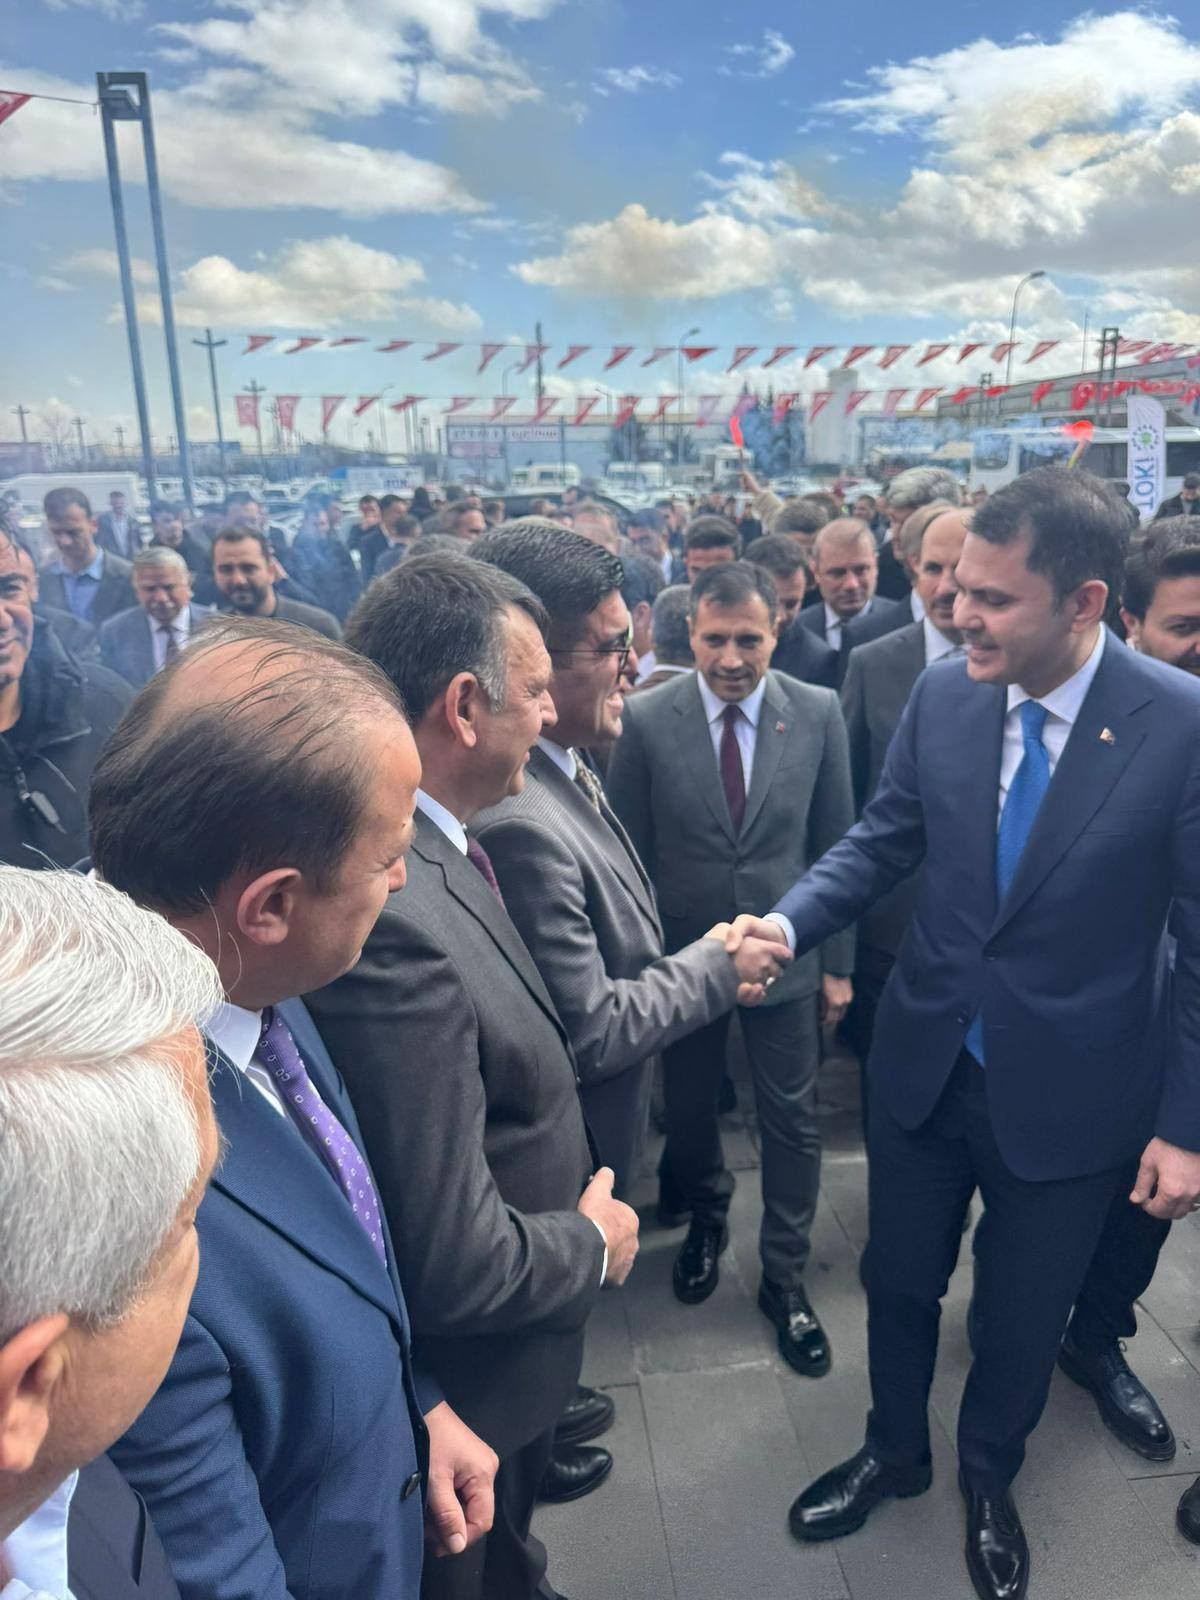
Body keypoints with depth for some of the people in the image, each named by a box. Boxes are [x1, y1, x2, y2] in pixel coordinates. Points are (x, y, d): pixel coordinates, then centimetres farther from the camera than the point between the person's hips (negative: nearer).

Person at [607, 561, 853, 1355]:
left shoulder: (819, 712, -9)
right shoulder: (646, 719, -12)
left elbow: (836, 845, -2)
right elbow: (630, 855, -5)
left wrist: (838, 961, -1)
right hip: (683, 954, 0)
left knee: (793, 1123, 12)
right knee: (689, 1110, 19)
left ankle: (785, 1279, 34)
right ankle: (706, 1220, 49)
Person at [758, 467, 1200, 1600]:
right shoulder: (942, 696, -9)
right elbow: (881, 840, 1)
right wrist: (784, 924, -16)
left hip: (1068, 1092, -2)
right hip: (924, 1065, 3)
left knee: (1022, 1317, 20)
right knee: (899, 1280, 22)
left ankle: (987, 1476, 53)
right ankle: (893, 1450, 53)